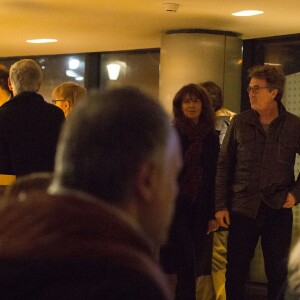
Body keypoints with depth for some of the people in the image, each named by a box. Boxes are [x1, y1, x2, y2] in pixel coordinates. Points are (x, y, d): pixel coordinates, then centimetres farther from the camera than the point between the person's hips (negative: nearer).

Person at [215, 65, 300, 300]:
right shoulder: (240, 123, 2)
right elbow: (224, 165, 5)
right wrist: (221, 205, 0)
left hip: (278, 210, 0)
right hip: (243, 208, 0)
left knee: (278, 272, 8)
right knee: (236, 271, 4)